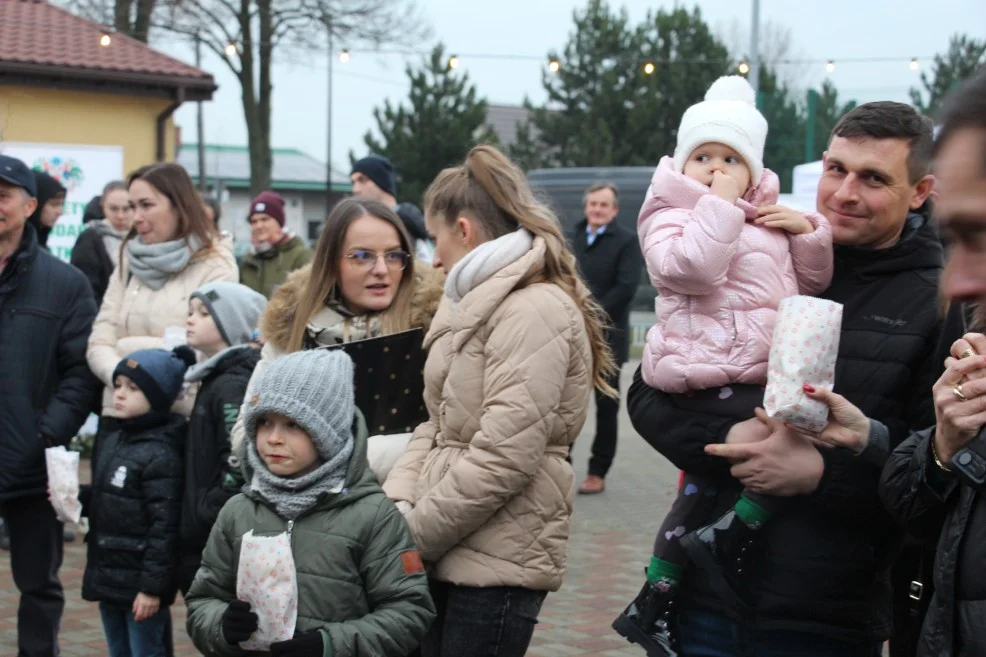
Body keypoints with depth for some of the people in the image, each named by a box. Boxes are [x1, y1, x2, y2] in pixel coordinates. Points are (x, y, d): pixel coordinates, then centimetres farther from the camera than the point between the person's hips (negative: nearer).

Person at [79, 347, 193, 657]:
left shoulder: (160, 454, -18)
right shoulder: (110, 442, 10)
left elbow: (164, 526, -20)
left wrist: (153, 586, -21)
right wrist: (75, 497, 1)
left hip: (140, 583, -9)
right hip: (108, 576, 9)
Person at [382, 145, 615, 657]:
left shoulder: (535, 310, -14)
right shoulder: (473, 304, 17)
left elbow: (503, 458, -21)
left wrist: (413, 535, -13)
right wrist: (398, 504, -1)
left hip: (498, 559, -8)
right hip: (449, 550, 8)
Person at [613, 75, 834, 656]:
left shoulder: (767, 216, 19)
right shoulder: (672, 214, -3)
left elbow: (813, 281, 20)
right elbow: (693, 267, -24)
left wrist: (808, 230, 2)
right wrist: (722, 201, -18)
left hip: (759, 377, 9)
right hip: (709, 380, -9)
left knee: (701, 487, 14)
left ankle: (650, 604, 24)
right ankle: (724, 542, -8)